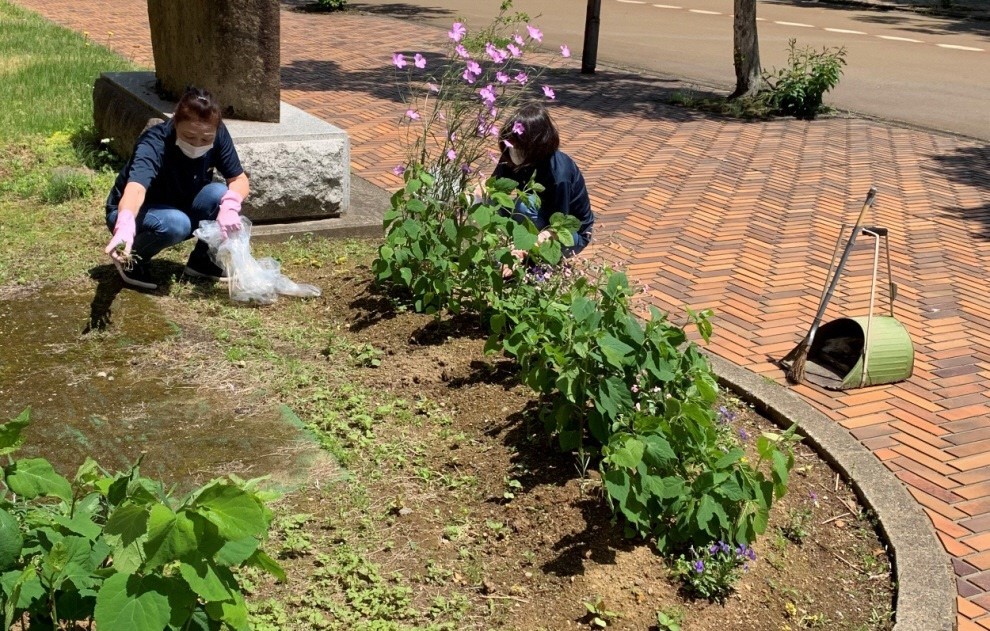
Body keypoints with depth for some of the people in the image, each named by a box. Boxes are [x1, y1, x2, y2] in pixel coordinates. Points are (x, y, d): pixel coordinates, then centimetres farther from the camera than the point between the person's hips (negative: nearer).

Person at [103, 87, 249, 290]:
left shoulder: (218, 135, -19)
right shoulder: (154, 143, -34)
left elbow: (240, 179, -14)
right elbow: (136, 187, -51)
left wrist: (230, 205, -37)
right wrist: (125, 226, -72)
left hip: (181, 209, 5)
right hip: (133, 213, -5)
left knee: (219, 194, -25)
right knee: (176, 223, -37)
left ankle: (202, 259, -1)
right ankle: (132, 261, -6)